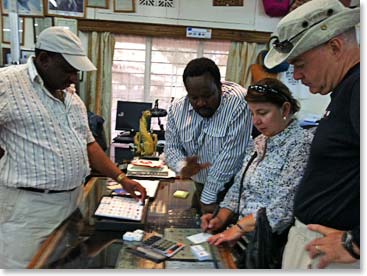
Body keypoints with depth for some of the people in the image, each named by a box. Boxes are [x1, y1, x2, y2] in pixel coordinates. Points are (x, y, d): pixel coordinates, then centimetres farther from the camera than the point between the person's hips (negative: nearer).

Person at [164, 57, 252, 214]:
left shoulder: (238, 103, -19)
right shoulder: (177, 109, -2)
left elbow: (230, 156, -20)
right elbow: (171, 147, 4)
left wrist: (208, 198, -17)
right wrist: (182, 166, -18)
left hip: (233, 190, -4)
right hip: (200, 188, 4)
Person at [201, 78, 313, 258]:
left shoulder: (302, 144, -12)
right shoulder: (258, 142, 13)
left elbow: (285, 206, -21)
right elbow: (238, 187, 15)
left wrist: (240, 227, -20)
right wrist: (222, 218, 0)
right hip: (244, 238, 7)